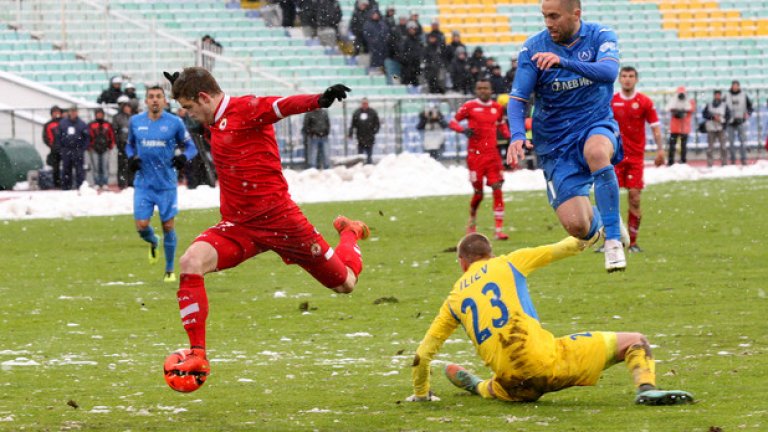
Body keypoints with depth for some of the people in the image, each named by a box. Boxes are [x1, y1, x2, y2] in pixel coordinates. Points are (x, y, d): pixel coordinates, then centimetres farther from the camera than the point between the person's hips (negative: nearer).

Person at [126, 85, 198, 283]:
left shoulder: (174, 123, -3)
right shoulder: (135, 122, 3)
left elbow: (190, 146, 5)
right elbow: (130, 145, 18)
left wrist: (184, 157, -17)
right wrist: (131, 157, -4)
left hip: (167, 183, -1)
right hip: (143, 183, 1)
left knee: (169, 226, 2)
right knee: (141, 226, -9)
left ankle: (170, 270, 19)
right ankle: (153, 243, 29)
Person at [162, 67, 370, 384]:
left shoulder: (245, 108, -13)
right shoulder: (216, 122, 12)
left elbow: (284, 106, -33)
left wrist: (320, 100, -52)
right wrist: (184, 86, 46)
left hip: (277, 216, -7)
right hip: (238, 225, 7)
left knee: (345, 283, 5)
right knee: (191, 262, -21)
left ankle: (350, 233, 42)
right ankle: (197, 355, -17)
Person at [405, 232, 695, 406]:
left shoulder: (454, 299, 21)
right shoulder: (507, 264, 14)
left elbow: (422, 354, 21)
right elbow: (561, 250, 16)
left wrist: (421, 394, 37)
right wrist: (597, 233, 34)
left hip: (516, 387, 4)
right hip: (545, 359, -4)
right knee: (635, 343, 4)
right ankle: (646, 388, -21)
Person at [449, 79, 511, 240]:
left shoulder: (497, 108, 9)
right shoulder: (469, 107, -3)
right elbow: (452, 122, 2)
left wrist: (508, 135, 8)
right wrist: (463, 130, -18)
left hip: (492, 154, 3)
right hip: (475, 155, -3)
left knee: (497, 189, -9)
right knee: (478, 192, 1)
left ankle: (499, 230, -10)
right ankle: (472, 218, 33)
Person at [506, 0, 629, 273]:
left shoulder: (600, 36, -6)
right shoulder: (533, 48, -5)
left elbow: (609, 72, -26)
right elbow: (517, 99, -7)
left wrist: (563, 62, -41)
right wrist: (517, 135, -28)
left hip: (596, 125, -1)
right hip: (555, 142, 1)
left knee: (596, 150, -41)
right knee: (576, 227, -14)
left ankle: (613, 239, -29)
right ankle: (600, 222, 27)